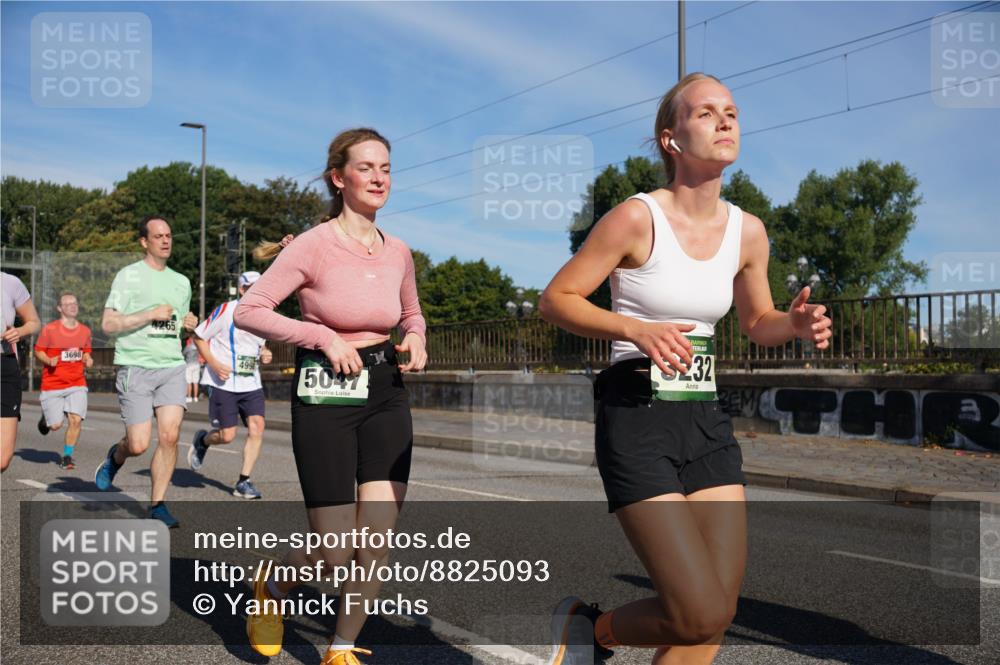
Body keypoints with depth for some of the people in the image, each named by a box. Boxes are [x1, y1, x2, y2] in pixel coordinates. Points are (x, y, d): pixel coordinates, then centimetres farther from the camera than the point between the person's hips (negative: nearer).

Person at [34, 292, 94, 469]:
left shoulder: (85, 331, 6)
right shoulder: (49, 329, -5)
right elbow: (38, 351, 2)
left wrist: (88, 361, -3)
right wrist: (49, 361, -17)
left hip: (77, 384, 2)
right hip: (52, 385, -2)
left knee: (76, 420, -13)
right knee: (56, 425, -1)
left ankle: (67, 456, 4)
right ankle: (46, 418, 37)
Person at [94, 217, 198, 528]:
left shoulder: (181, 281, 17)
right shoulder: (129, 275, -1)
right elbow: (108, 324, -8)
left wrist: (188, 324, 11)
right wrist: (151, 314, -14)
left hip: (172, 367, 4)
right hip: (135, 367, -4)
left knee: (170, 436, -9)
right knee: (139, 444, -7)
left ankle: (157, 505, 3)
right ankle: (116, 456, 29)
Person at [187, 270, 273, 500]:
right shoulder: (225, 310, -8)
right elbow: (199, 337, -3)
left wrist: (264, 354, 2)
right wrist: (214, 364, -15)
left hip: (251, 384, 5)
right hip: (223, 384, -5)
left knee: (257, 428, -10)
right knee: (227, 435, -6)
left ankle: (243, 482, 1)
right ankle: (202, 441, 30)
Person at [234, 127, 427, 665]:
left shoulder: (398, 252, 6)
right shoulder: (315, 244, -11)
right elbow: (249, 312, -11)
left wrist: (415, 342, 1)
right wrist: (325, 337, -18)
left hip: (387, 394, 5)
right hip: (325, 397, -5)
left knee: (378, 541, 0)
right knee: (336, 553, -3)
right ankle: (273, 587, 32)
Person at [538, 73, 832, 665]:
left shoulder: (748, 232, 6)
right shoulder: (636, 219, -11)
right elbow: (555, 300, -6)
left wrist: (796, 323, -2)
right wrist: (637, 330, -21)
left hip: (707, 421, 6)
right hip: (637, 420, -6)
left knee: (717, 614, 2)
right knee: (701, 615, -12)